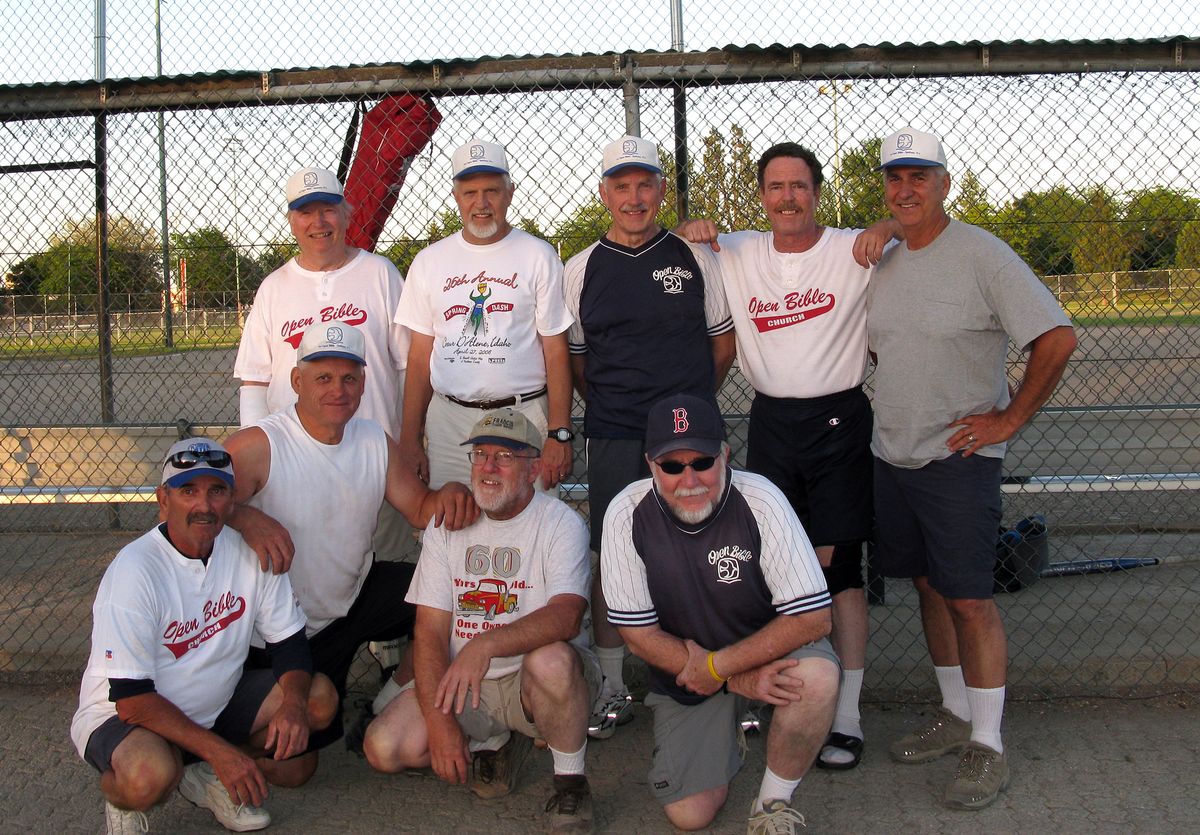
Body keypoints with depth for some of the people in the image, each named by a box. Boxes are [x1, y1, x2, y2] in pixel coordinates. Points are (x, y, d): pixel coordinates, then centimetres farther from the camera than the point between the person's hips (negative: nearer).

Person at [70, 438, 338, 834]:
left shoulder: (250, 551, -9)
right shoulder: (135, 570, -24)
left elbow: (289, 642, -1)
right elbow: (131, 698, -25)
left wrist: (294, 702, -22)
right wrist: (219, 750, -28)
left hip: (218, 704, 6)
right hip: (123, 715, -6)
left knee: (319, 698, -12)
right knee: (150, 776, -37)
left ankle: (205, 775, 4)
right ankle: (121, 798, 1)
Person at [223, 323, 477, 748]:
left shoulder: (376, 441, -2)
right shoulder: (260, 446, -23)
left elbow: (419, 508, 3)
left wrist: (449, 495, -20)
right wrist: (244, 515, -50)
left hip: (359, 596, 5)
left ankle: (389, 703, 11)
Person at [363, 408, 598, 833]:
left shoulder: (561, 523, -9)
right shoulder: (447, 524, 3)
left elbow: (567, 616, -26)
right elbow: (430, 629, -2)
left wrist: (485, 645, -41)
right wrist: (439, 721, -13)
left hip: (532, 682, -4)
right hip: (460, 682, 4)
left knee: (550, 659, -37)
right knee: (384, 747, -16)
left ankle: (570, 784, -11)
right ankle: (496, 743, 11)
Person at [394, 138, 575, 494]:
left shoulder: (539, 257, 2)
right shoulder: (429, 261, 10)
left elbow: (556, 350, -1)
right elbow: (420, 355, 11)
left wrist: (559, 434, -8)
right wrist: (409, 439, 6)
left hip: (523, 416, -2)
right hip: (447, 420, 2)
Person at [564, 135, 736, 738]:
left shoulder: (696, 258, 5)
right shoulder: (581, 271, 6)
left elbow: (724, 340, 13)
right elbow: (574, 358, 14)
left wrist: (691, 401, 10)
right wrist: (613, 407, 8)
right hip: (614, 441, 0)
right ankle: (615, 686, 17)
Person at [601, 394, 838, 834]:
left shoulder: (760, 500, -21)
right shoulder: (627, 514, -17)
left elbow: (813, 617, -22)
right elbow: (638, 633, -12)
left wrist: (715, 666, -22)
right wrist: (739, 681, -19)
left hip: (768, 649, -1)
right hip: (684, 669, 1)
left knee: (817, 676, -34)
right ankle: (726, 731, 24)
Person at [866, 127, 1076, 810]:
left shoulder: (982, 254, -12)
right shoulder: (882, 261, 9)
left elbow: (1057, 338, -15)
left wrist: (1010, 419, -14)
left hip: (960, 456, -7)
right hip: (892, 454, 7)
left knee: (969, 598, -4)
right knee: (929, 586, 14)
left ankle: (988, 747, 8)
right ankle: (956, 715, 29)